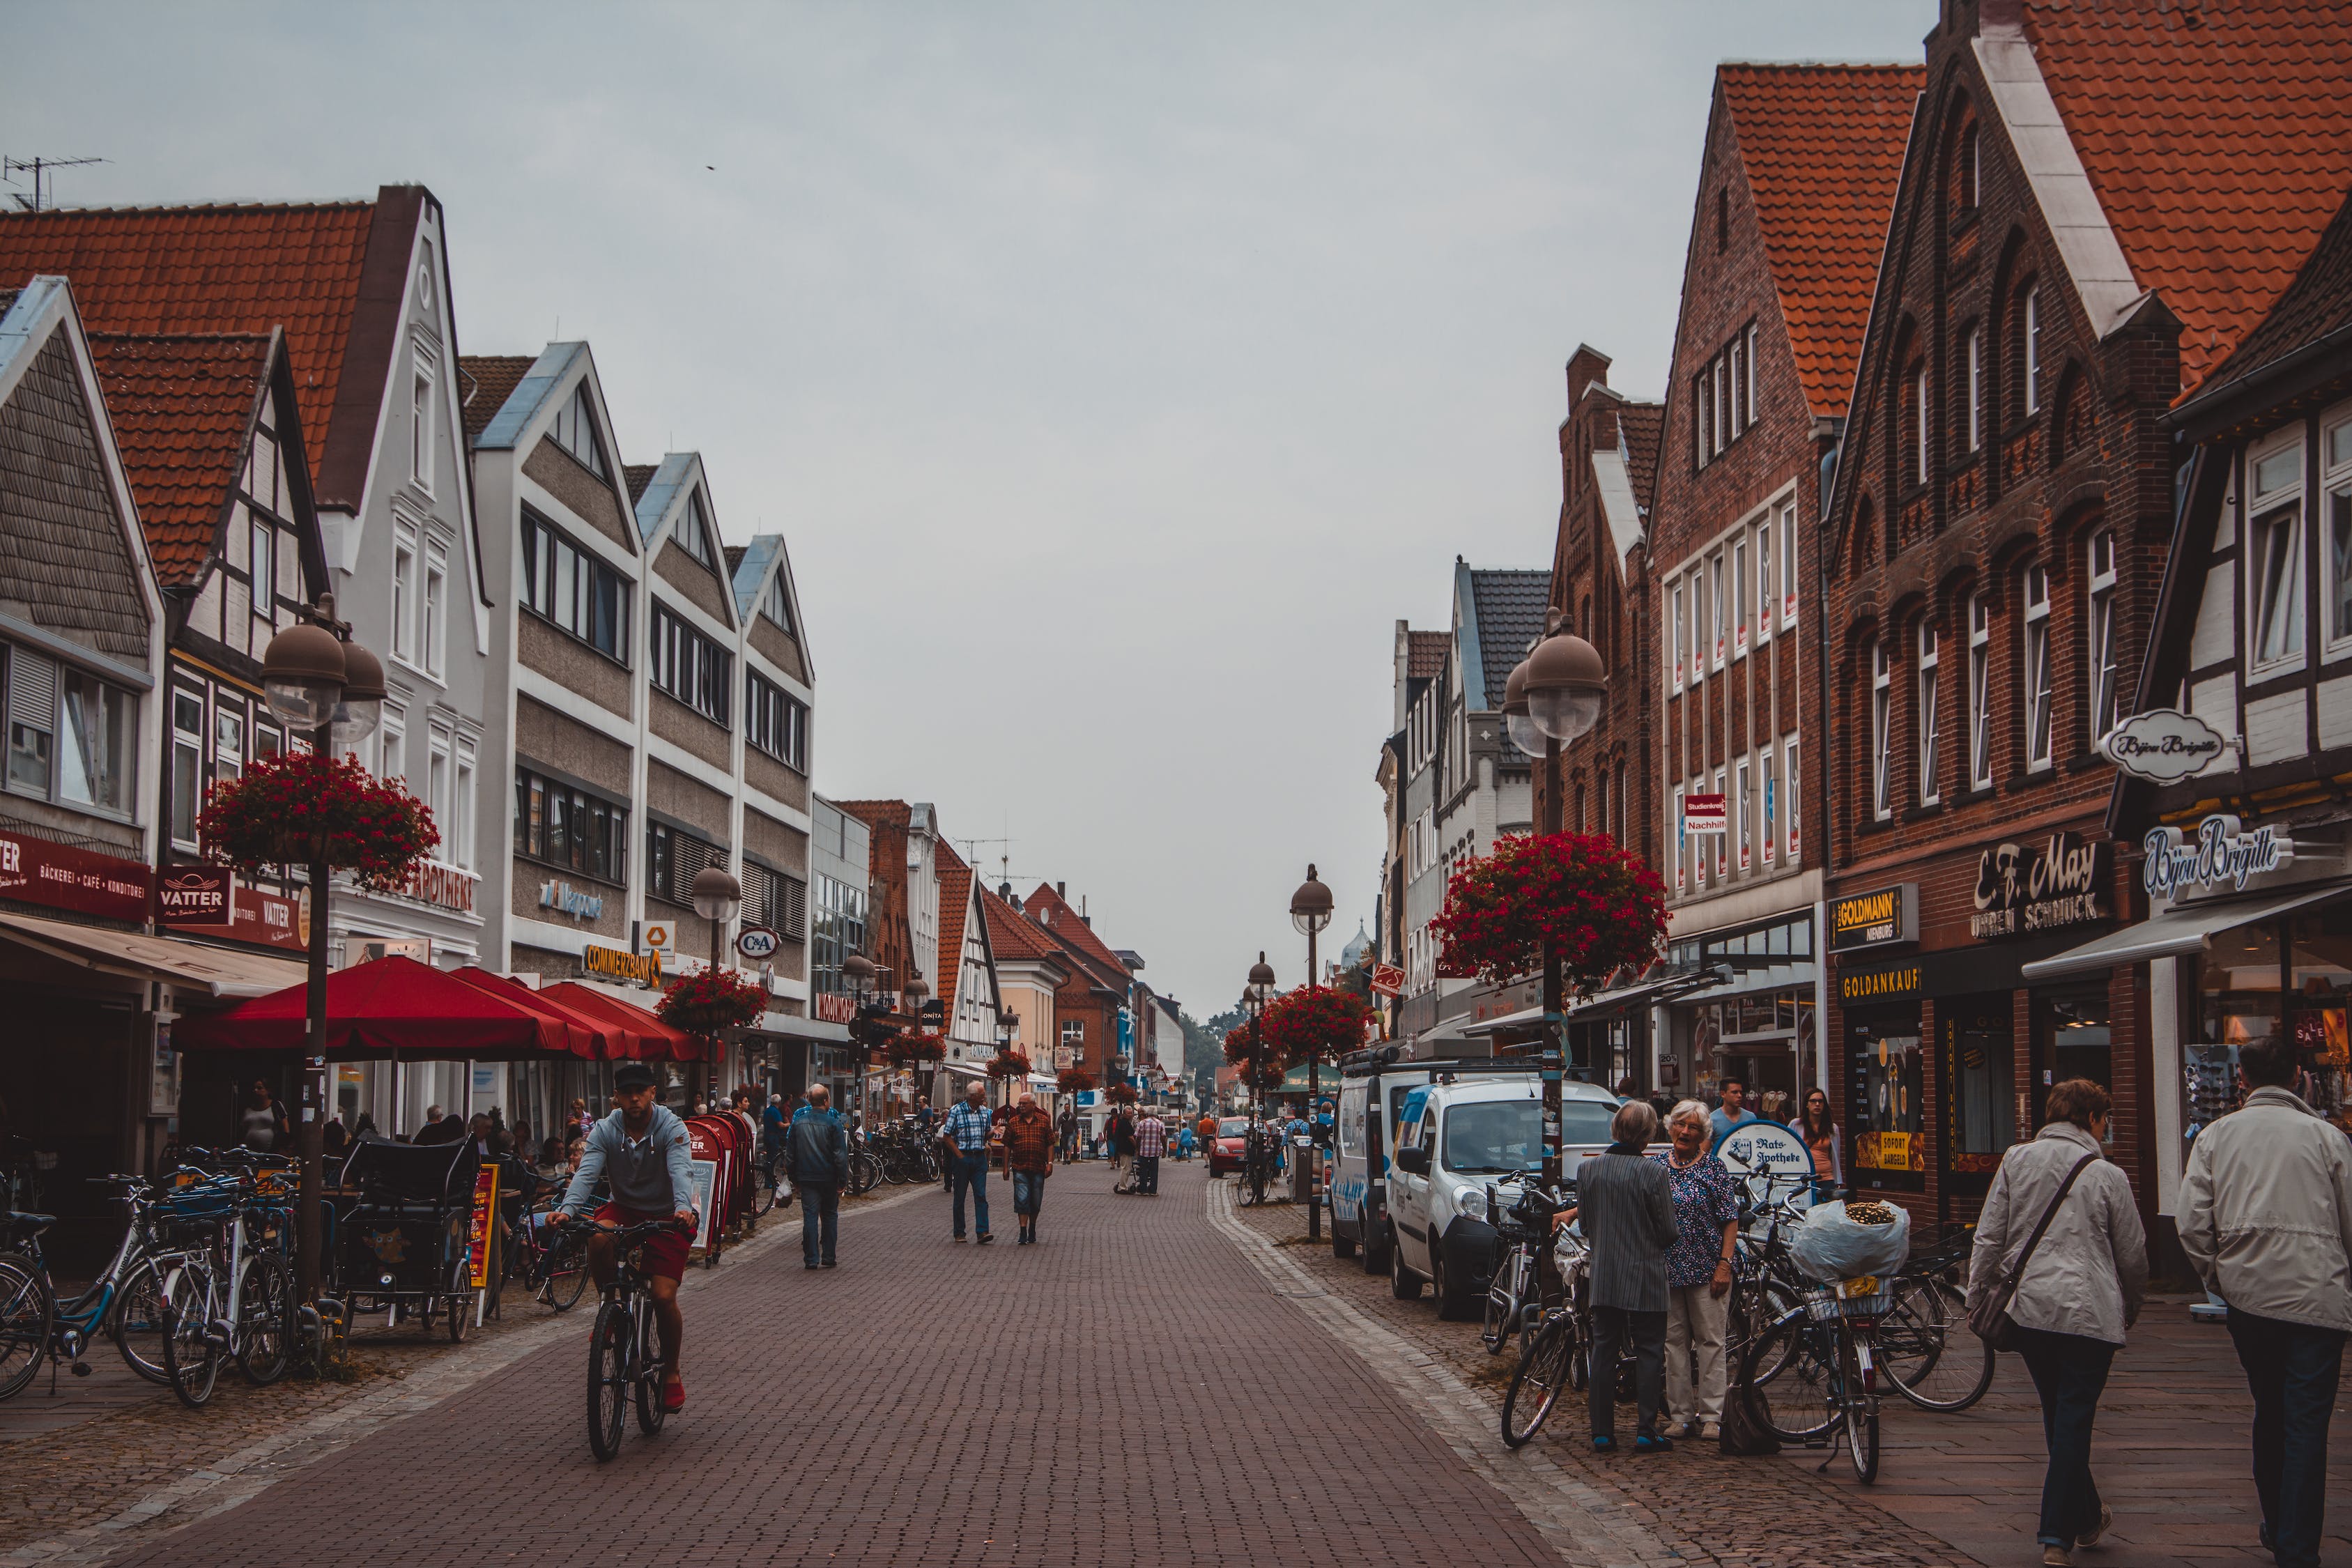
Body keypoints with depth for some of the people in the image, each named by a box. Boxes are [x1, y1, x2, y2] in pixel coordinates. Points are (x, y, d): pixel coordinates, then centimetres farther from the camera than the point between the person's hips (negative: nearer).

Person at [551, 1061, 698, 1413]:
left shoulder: (671, 1127, -16)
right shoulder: (605, 1130, -9)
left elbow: (681, 1171, -31)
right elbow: (586, 1172, -22)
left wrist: (683, 1208, -51)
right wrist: (568, 1209, -41)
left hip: (665, 1215, -2)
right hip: (624, 1208, 2)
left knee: (663, 1297, -14)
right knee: (598, 1237, -34)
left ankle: (671, 1373, 10)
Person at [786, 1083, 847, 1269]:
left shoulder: (798, 1123, 3)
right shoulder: (833, 1123, -9)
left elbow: (790, 1155, 9)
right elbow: (841, 1155, -11)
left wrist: (794, 1180, 16)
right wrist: (842, 1180, -4)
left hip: (806, 1178, 2)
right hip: (828, 1177, -2)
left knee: (810, 1216, 2)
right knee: (830, 1216, 11)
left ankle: (811, 1259, -2)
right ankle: (828, 1258, 12)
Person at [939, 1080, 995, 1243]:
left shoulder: (984, 1111, 10)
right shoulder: (956, 1111, -5)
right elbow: (947, 1136, -5)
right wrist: (960, 1155, -11)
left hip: (979, 1158, 4)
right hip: (962, 1157, -4)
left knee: (981, 1196, -6)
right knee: (960, 1197, 3)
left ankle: (982, 1231, -10)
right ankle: (959, 1233, 11)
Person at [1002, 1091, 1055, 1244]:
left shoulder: (1044, 1121, 5)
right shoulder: (1013, 1122, 4)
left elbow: (1050, 1144, 6)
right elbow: (1007, 1146, 7)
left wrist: (1050, 1163, -3)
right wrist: (1006, 1167, 4)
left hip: (1038, 1168, 1)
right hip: (1020, 1168, -1)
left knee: (1036, 1202, 9)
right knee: (1021, 1200, -9)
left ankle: (1032, 1230, 27)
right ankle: (1023, 1234, -10)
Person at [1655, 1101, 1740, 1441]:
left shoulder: (1713, 1167, -1)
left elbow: (1731, 1220, -2)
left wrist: (1725, 1264, -10)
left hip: (1706, 1269, -3)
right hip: (1666, 1268, 3)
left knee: (1710, 1340, -1)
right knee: (1674, 1341, 5)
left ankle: (1711, 1416, 3)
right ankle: (1680, 1415, 10)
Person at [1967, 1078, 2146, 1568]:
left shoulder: (2016, 1161, 4)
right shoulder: (2107, 1176, -3)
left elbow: (1989, 1237, 3)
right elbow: (2133, 1254, 6)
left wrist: (1977, 1297, 11)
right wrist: (2131, 1305, 23)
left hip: (2027, 1307, 4)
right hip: (2089, 1312, -4)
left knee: (2058, 1415, 18)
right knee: (2074, 1421, 0)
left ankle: (2087, 1517, 32)